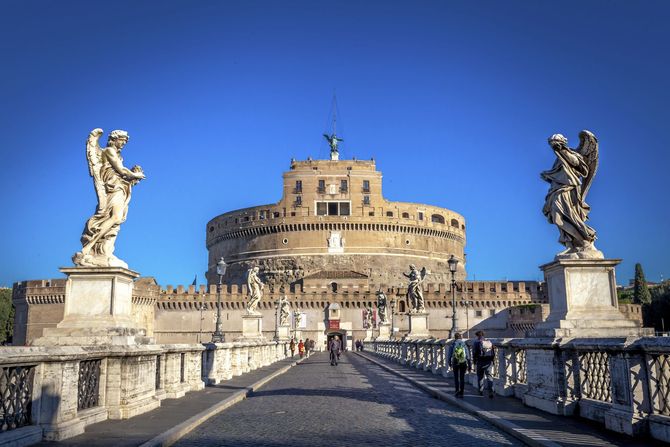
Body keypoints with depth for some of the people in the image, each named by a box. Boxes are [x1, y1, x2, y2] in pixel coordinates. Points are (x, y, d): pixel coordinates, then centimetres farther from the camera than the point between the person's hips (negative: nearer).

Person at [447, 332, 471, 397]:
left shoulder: (452, 345, -6)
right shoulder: (464, 345, -4)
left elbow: (449, 356, -2)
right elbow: (468, 357, -5)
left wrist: (450, 364, 14)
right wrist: (470, 366, 1)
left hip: (455, 363, -1)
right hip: (463, 363, 1)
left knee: (456, 377, 14)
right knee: (462, 378, 12)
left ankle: (457, 391, 0)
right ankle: (461, 393, 11)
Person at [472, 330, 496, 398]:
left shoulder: (476, 342, -2)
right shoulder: (489, 341, 9)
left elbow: (474, 353, -2)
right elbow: (494, 352, 9)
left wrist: (475, 362, 9)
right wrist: (493, 361, 16)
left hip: (480, 362, -2)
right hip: (489, 362, 2)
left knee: (480, 376, 12)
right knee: (489, 376, 1)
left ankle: (481, 391, 18)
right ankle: (491, 391, -14)